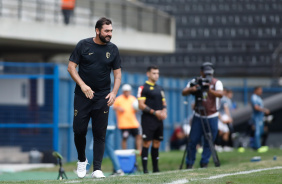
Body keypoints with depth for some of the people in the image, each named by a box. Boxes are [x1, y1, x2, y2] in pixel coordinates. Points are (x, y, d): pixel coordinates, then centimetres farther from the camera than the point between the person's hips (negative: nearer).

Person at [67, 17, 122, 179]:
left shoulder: (113, 49, 5)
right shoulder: (83, 45, -2)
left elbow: (117, 73, 8)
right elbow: (71, 67, -2)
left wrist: (114, 92, -8)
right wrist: (83, 85, -15)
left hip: (103, 98, 1)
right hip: (82, 97, -1)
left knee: (100, 134, -2)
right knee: (79, 130, -2)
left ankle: (97, 169, -1)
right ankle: (82, 160, 22)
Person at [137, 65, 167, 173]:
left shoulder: (160, 89, 18)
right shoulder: (143, 88, -5)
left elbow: (163, 103, 24)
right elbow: (141, 105, -12)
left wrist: (164, 112, 2)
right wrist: (154, 112, -16)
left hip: (159, 120, 7)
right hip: (148, 119, -7)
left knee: (157, 144, 9)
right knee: (147, 143, -9)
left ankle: (156, 168, 14)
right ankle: (145, 169, -9)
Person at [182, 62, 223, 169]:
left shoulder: (216, 83, -2)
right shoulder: (195, 82, 3)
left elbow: (220, 94, -22)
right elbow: (184, 92, -8)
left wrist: (210, 90, -38)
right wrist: (192, 89, -28)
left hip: (212, 117, -1)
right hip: (198, 116, 1)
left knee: (209, 142, 2)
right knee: (193, 141, 0)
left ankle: (204, 163, 11)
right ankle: (189, 164, 9)